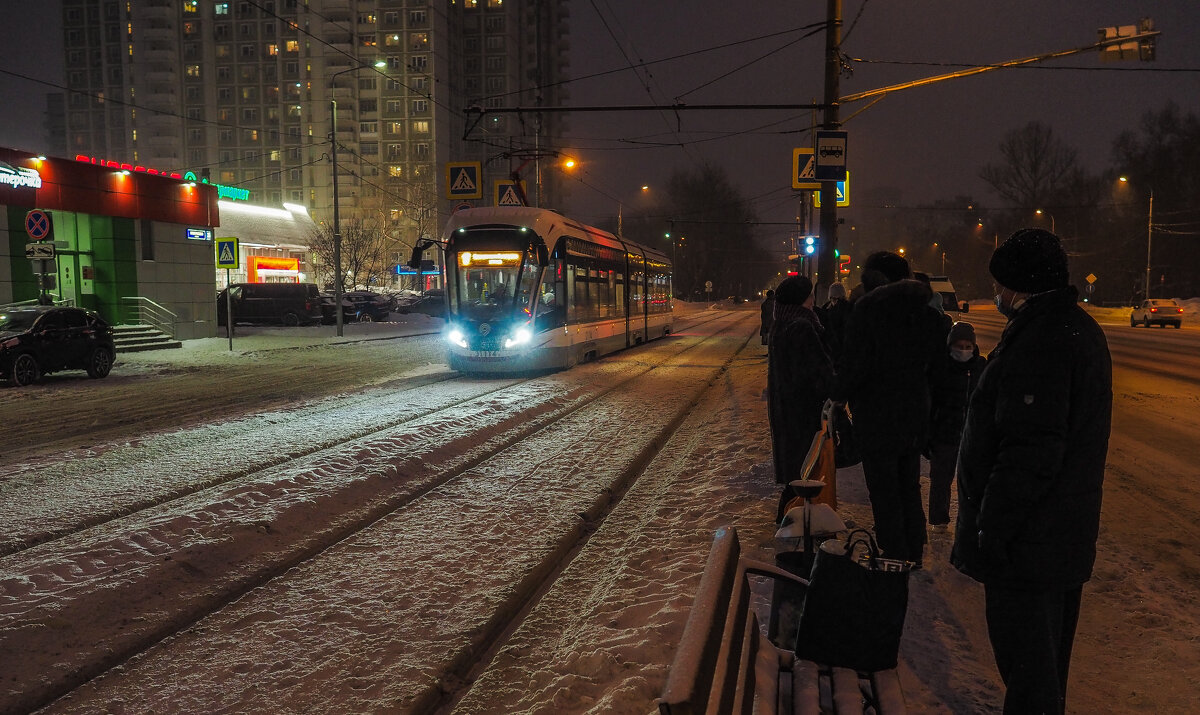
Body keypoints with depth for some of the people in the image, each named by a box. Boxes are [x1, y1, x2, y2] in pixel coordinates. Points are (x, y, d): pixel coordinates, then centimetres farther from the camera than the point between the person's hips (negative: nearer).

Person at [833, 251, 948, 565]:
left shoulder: (868, 307, -16)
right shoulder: (928, 311, 4)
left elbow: (855, 362, -18)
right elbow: (935, 357, 12)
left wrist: (839, 396, -5)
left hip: (877, 413, -6)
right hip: (915, 413, 7)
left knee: (884, 491, 3)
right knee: (909, 487, 19)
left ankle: (894, 558, 9)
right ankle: (913, 555, 29)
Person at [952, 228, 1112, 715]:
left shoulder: (1038, 340, -24)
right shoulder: (1079, 328, 11)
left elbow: (1031, 451, -29)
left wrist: (992, 525, -20)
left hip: (1027, 540, -10)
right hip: (1066, 531, 11)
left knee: (1024, 654, 1)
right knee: (1046, 644, 24)